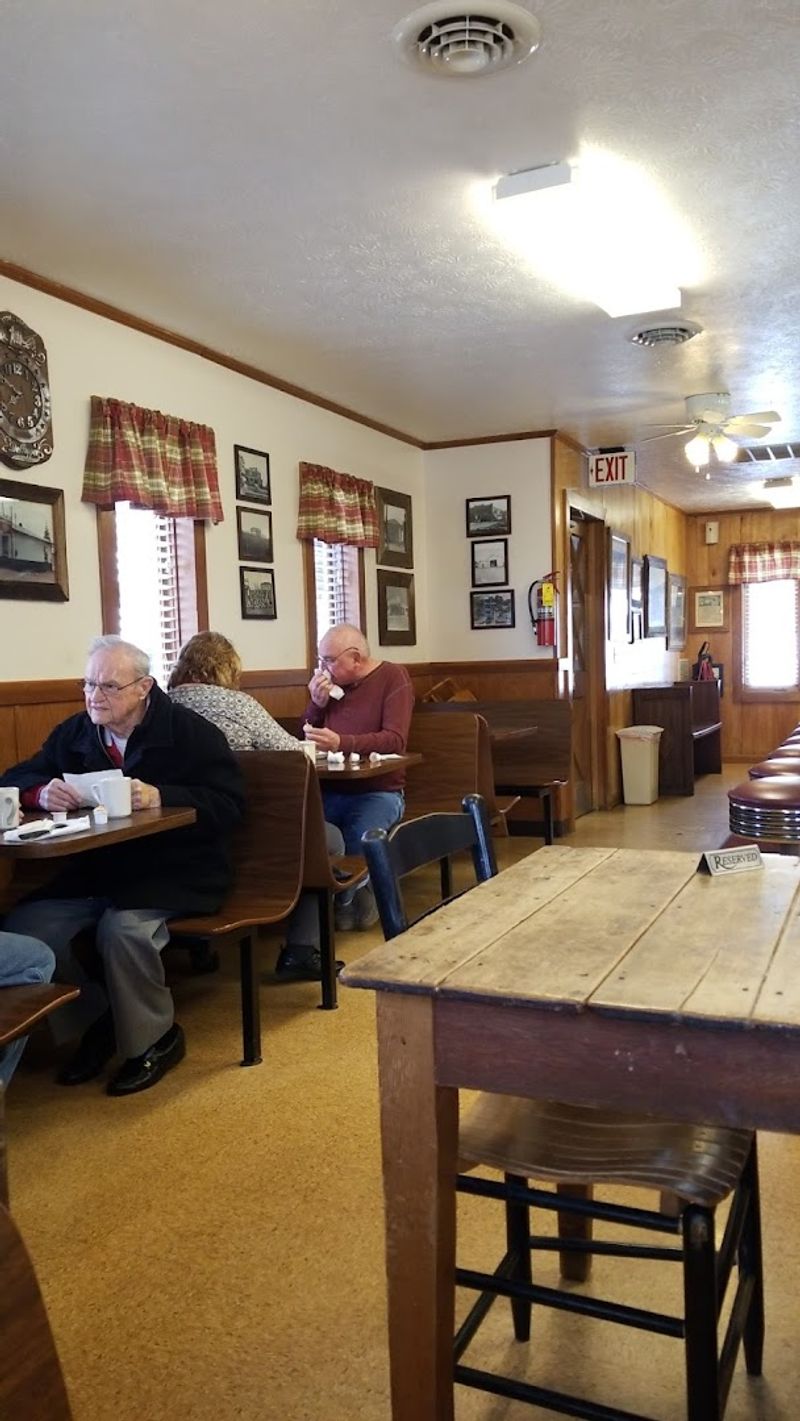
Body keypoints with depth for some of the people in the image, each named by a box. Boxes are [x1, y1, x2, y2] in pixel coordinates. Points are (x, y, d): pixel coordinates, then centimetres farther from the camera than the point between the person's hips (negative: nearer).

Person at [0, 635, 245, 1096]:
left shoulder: (191, 732, -5)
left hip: (177, 869, -5)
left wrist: (161, 797, -26)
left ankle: (155, 1039, -4)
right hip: (95, 869, 5)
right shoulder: (74, 733, 10)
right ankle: (95, 1020, 7)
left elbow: (229, 804, -12)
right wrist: (42, 792, -13)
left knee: (123, 929, -33)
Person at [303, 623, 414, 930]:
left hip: (377, 791, -4)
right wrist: (317, 704, -4)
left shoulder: (393, 677, -3)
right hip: (329, 790, 5)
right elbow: (306, 738, 15)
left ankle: (346, 899, 2)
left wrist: (341, 742, -29)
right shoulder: (330, 682, 12)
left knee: (357, 845, -33)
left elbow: (395, 741, -16)